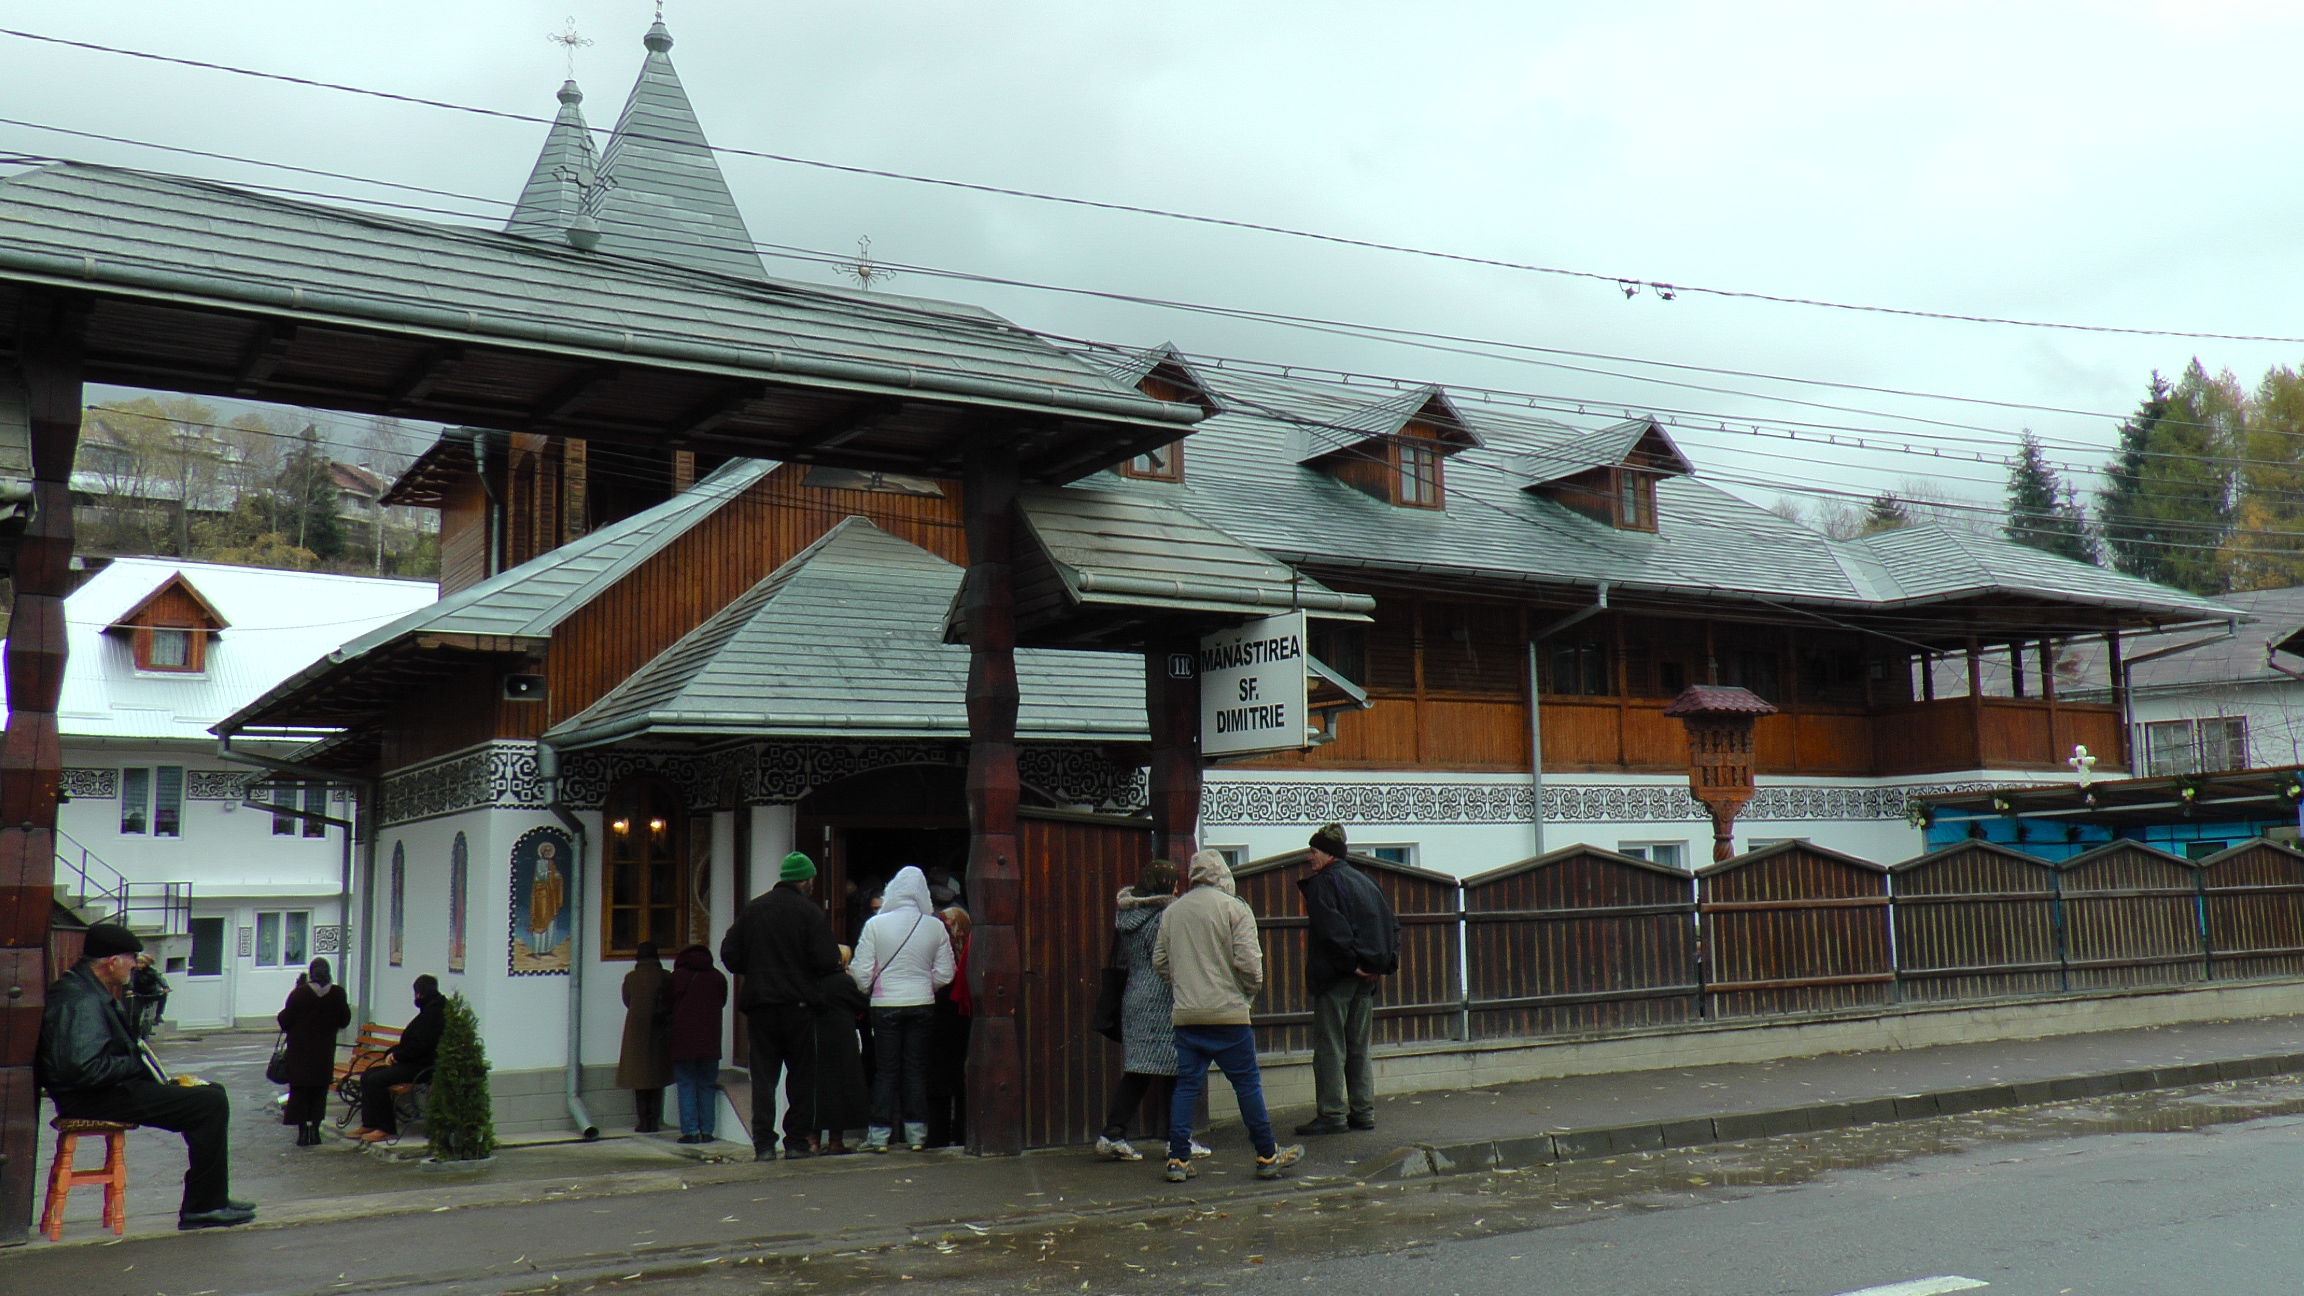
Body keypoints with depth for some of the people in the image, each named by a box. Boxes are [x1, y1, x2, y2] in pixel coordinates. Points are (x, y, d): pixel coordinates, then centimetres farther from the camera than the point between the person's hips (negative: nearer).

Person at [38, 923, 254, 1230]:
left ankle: (210, 1200, 17)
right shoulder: (83, 1001, -21)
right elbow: (85, 1069, -31)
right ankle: (204, 1207, -11)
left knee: (213, 1093, 15)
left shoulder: (81, 987, 14)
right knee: (211, 1103, -19)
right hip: (97, 1100, -12)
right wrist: (136, 1063, -17)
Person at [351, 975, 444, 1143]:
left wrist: (397, 1055, -9)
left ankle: (387, 1129, -15)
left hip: (423, 1067, -11)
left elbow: (420, 1045, -21)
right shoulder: (429, 1010, 19)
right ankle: (369, 1124, 6)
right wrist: (392, 1053, 7)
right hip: (411, 1063, 11)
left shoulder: (434, 1012, -14)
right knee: (367, 1075, 6)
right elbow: (410, 1041, 23)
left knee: (376, 1079, -22)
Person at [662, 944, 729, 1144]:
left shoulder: (676, 977, 3)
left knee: (686, 1085, 1)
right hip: (710, 1040, 2)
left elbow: (667, 1007, 8)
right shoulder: (717, 977, 9)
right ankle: (707, 1131, 3)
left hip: (682, 1038, -2)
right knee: (707, 1086, 7)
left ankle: (690, 1131, -5)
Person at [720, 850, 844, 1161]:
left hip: (759, 1003, 3)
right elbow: (826, 960, -15)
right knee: (801, 1074, 9)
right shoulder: (810, 912, -8)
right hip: (798, 1004, -3)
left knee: (763, 1075, 6)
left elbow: (729, 954, 4)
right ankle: (796, 1141, 10)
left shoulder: (752, 909, 4)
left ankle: (764, 1143, 0)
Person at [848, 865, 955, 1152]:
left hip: (886, 1005, -1)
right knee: (916, 1068, 10)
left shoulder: (876, 924, -9)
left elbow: (862, 972, -6)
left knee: (885, 1069, 7)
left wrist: (861, 993, 14)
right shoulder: (936, 927, -4)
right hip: (922, 1004, 2)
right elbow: (944, 974, 1)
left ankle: (880, 1133, 7)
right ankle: (916, 1132, 12)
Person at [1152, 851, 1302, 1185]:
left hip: (1185, 1015, 5)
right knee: (1247, 1082, 3)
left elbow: (1159, 961, 12)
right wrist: (1251, 989, 6)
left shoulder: (1171, 912, 9)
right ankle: (1268, 1156, 10)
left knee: (1186, 1085, 8)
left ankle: (1178, 1159, 8)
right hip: (1227, 1012, -4)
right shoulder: (1234, 908, -6)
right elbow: (1247, 960, -12)